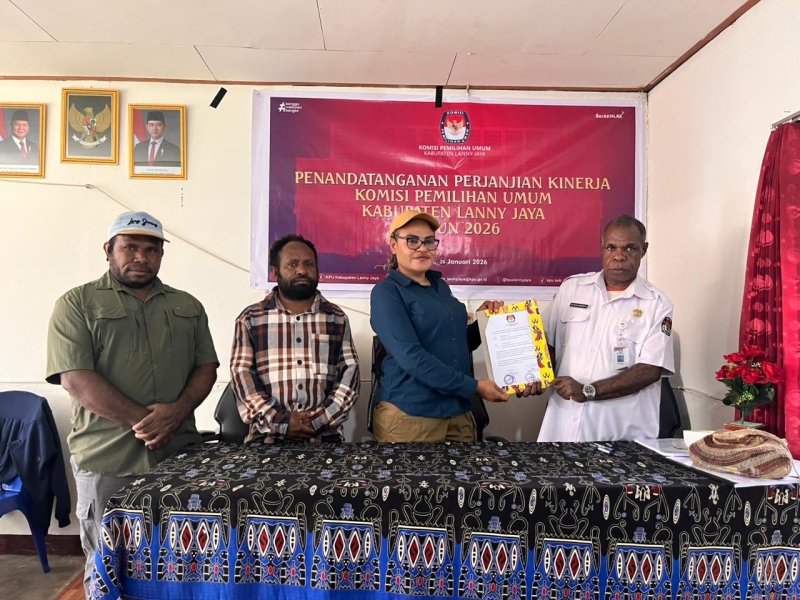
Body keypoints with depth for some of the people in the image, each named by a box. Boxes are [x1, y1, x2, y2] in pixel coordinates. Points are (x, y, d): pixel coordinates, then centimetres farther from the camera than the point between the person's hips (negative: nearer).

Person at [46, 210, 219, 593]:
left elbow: (206, 368, 7)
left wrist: (176, 412, -12)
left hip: (179, 454, 3)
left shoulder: (188, 307, 11)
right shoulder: (77, 304, 0)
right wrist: (142, 420, -16)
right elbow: (75, 379, -10)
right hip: (106, 459, -3)